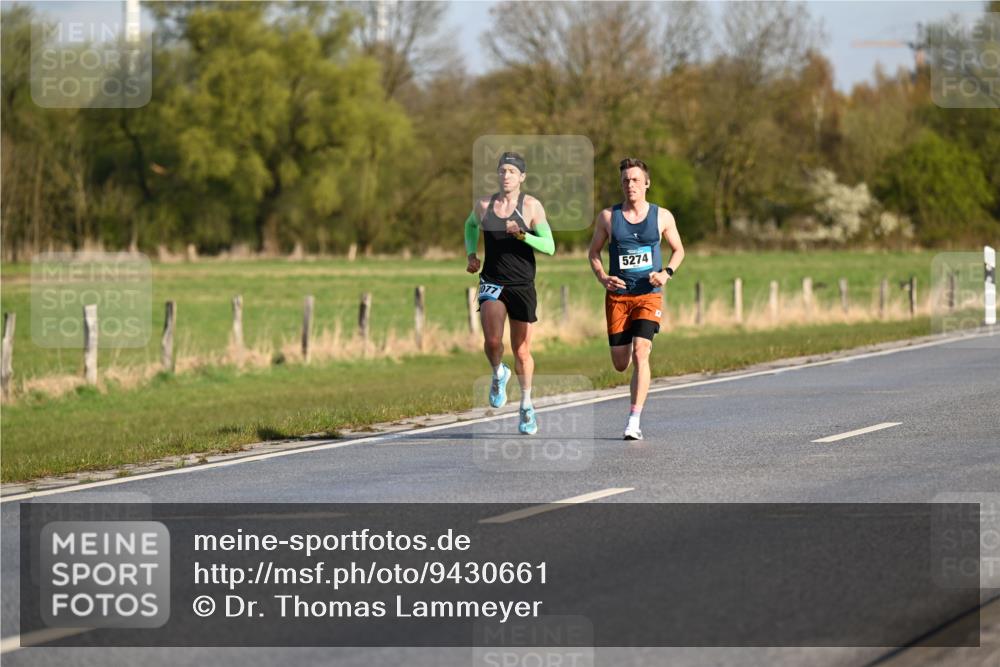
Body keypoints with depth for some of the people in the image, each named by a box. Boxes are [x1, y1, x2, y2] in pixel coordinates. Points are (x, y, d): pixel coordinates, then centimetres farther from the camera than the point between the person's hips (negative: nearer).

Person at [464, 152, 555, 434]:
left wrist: (522, 234, -26)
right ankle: (498, 374, 12)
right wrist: (471, 254, 10)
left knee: (522, 352, 7)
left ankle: (526, 405, 28)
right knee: (492, 341, -21)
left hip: (522, 285, -1)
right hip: (492, 283, 1)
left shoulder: (531, 206, -7)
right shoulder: (484, 205, 2)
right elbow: (471, 225, 25)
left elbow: (549, 247, -10)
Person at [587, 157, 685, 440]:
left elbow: (678, 250, 14)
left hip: (649, 295, -2)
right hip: (617, 296, 2)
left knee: (640, 354, -19)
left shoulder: (662, 216, 2)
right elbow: (594, 252, 11)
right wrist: (602, 277, -9)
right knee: (620, 364, 4)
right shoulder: (608, 217, 2)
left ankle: (634, 421, -19)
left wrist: (667, 272, -6)